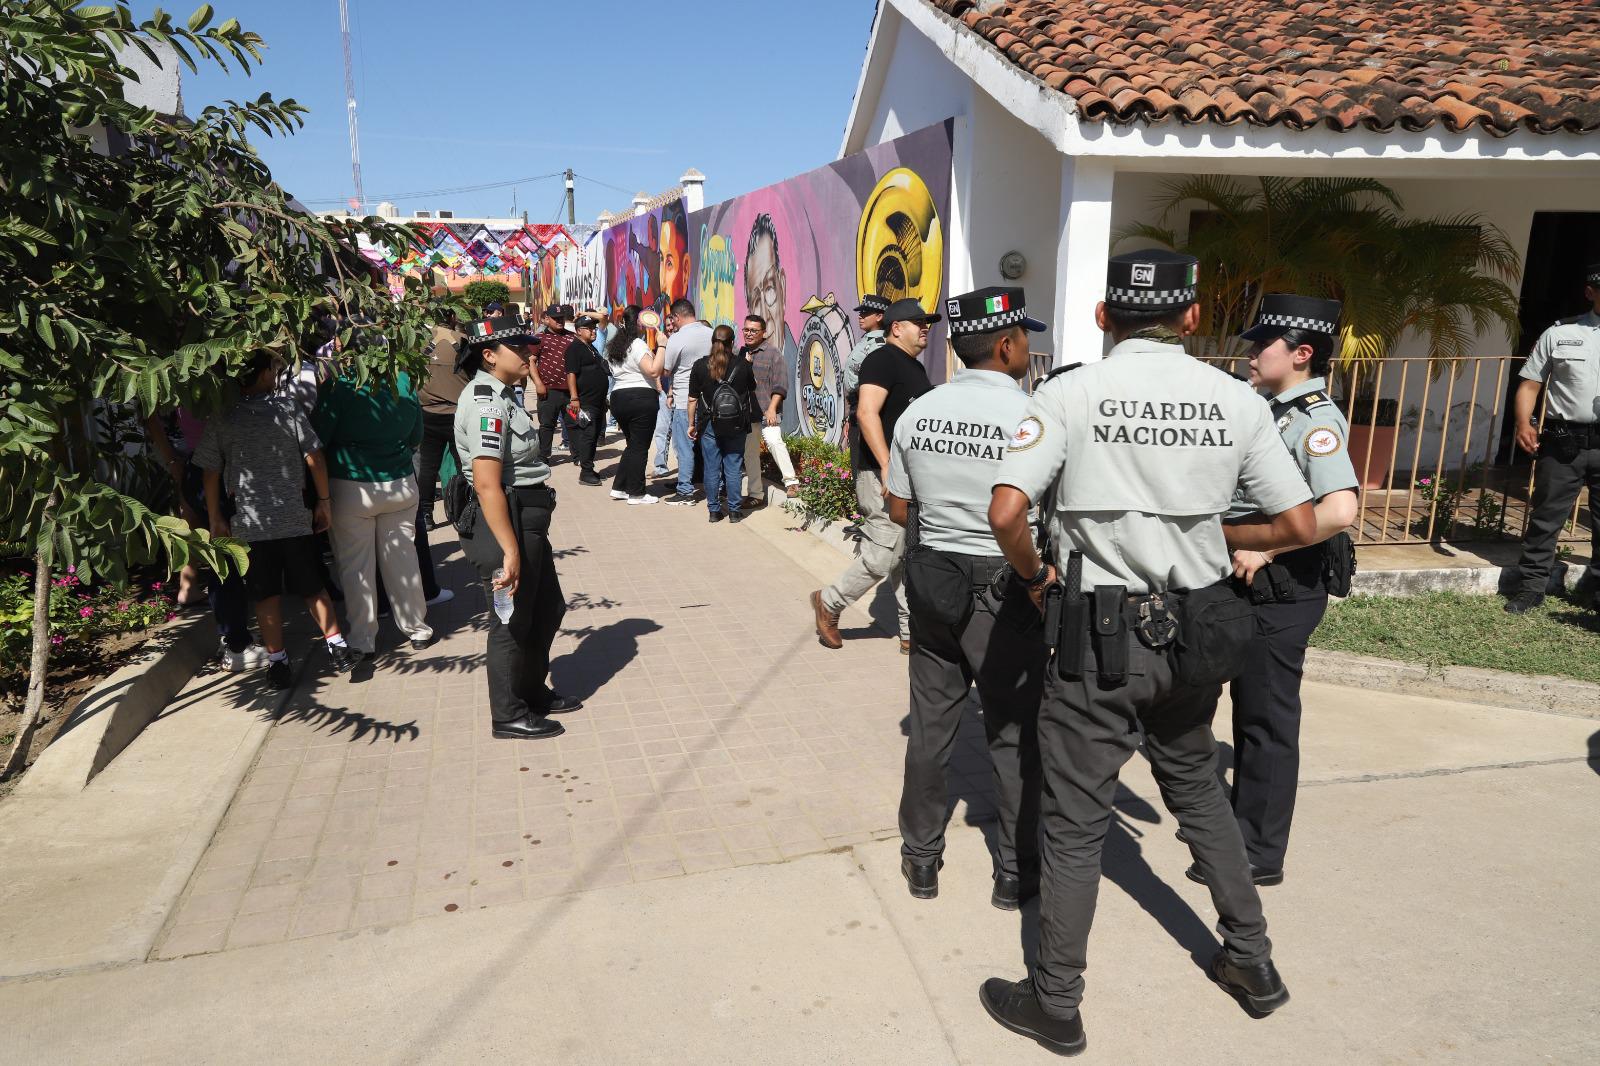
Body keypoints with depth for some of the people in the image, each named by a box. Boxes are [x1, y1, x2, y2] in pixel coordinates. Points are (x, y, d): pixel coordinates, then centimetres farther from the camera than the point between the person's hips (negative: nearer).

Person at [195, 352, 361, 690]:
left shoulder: (221, 418, -2)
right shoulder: (288, 406, -5)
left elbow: (211, 473, 0)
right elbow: (314, 459, -6)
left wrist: (215, 517, 9)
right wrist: (324, 501, 3)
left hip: (249, 520, 1)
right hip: (295, 516, 0)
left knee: (266, 594, 8)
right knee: (312, 586, 12)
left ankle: (277, 662, 12)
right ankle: (337, 647, 8)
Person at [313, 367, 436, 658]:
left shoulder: (342, 387, -16)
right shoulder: (405, 383, -4)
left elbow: (317, 440, -12)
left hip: (352, 490, -3)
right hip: (401, 484, 4)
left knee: (356, 565, 8)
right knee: (403, 557, 14)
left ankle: (363, 640, 16)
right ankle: (417, 628, 25)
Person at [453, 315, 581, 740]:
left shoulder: (502, 395, 13)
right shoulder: (487, 404, -20)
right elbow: (487, 484, -27)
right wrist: (509, 550, -28)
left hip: (528, 520, 10)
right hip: (505, 523, -10)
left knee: (547, 607, 21)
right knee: (512, 621, 3)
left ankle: (533, 691, 38)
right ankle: (508, 716, 20)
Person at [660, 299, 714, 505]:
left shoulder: (676, 339, -13)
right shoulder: (711, 334, 3)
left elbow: (666, 371, -4)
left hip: (684, 402, -5)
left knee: (684, 448, 1)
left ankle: (685, 492, 4)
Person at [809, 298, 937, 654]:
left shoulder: (915, 367, 18)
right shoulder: (883, 360, -11)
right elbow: (867, 412, -22)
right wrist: (887, 468, -27)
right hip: (885, 474, -9)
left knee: (910, 557, 10)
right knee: (883, 555, -7)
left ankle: (912, 633, 16)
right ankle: (830, 603, 14)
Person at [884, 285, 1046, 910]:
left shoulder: (917, 413, 1)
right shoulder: (1029, 416, -14)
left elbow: (899, 510, 7)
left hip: (931, 579, 5)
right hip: (1004, 587, -4)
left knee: (930, 724, 15)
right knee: (1015, 735, 10)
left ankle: (921, 859, 30)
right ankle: (1016, 874, 23)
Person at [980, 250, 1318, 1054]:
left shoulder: (1069, 395, -10)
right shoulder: (1237, 401, -2)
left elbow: (1006, 512, -20)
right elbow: (1299, 526, 1)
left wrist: (1035, 573, -1)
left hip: (1101, 636, -4)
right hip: (1196, 634, 4)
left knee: (1075, 821, 8)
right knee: (1197, 788, 26)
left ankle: (1056, 1004, 23)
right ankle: (1252, 961, 39)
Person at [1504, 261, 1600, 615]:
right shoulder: (1559, 334, 3)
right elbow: (1529, 385, 2)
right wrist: (1523, 424, -12)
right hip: (1563, 442, -2)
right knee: (1546, 516, 6)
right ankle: (1531, 585, 15)